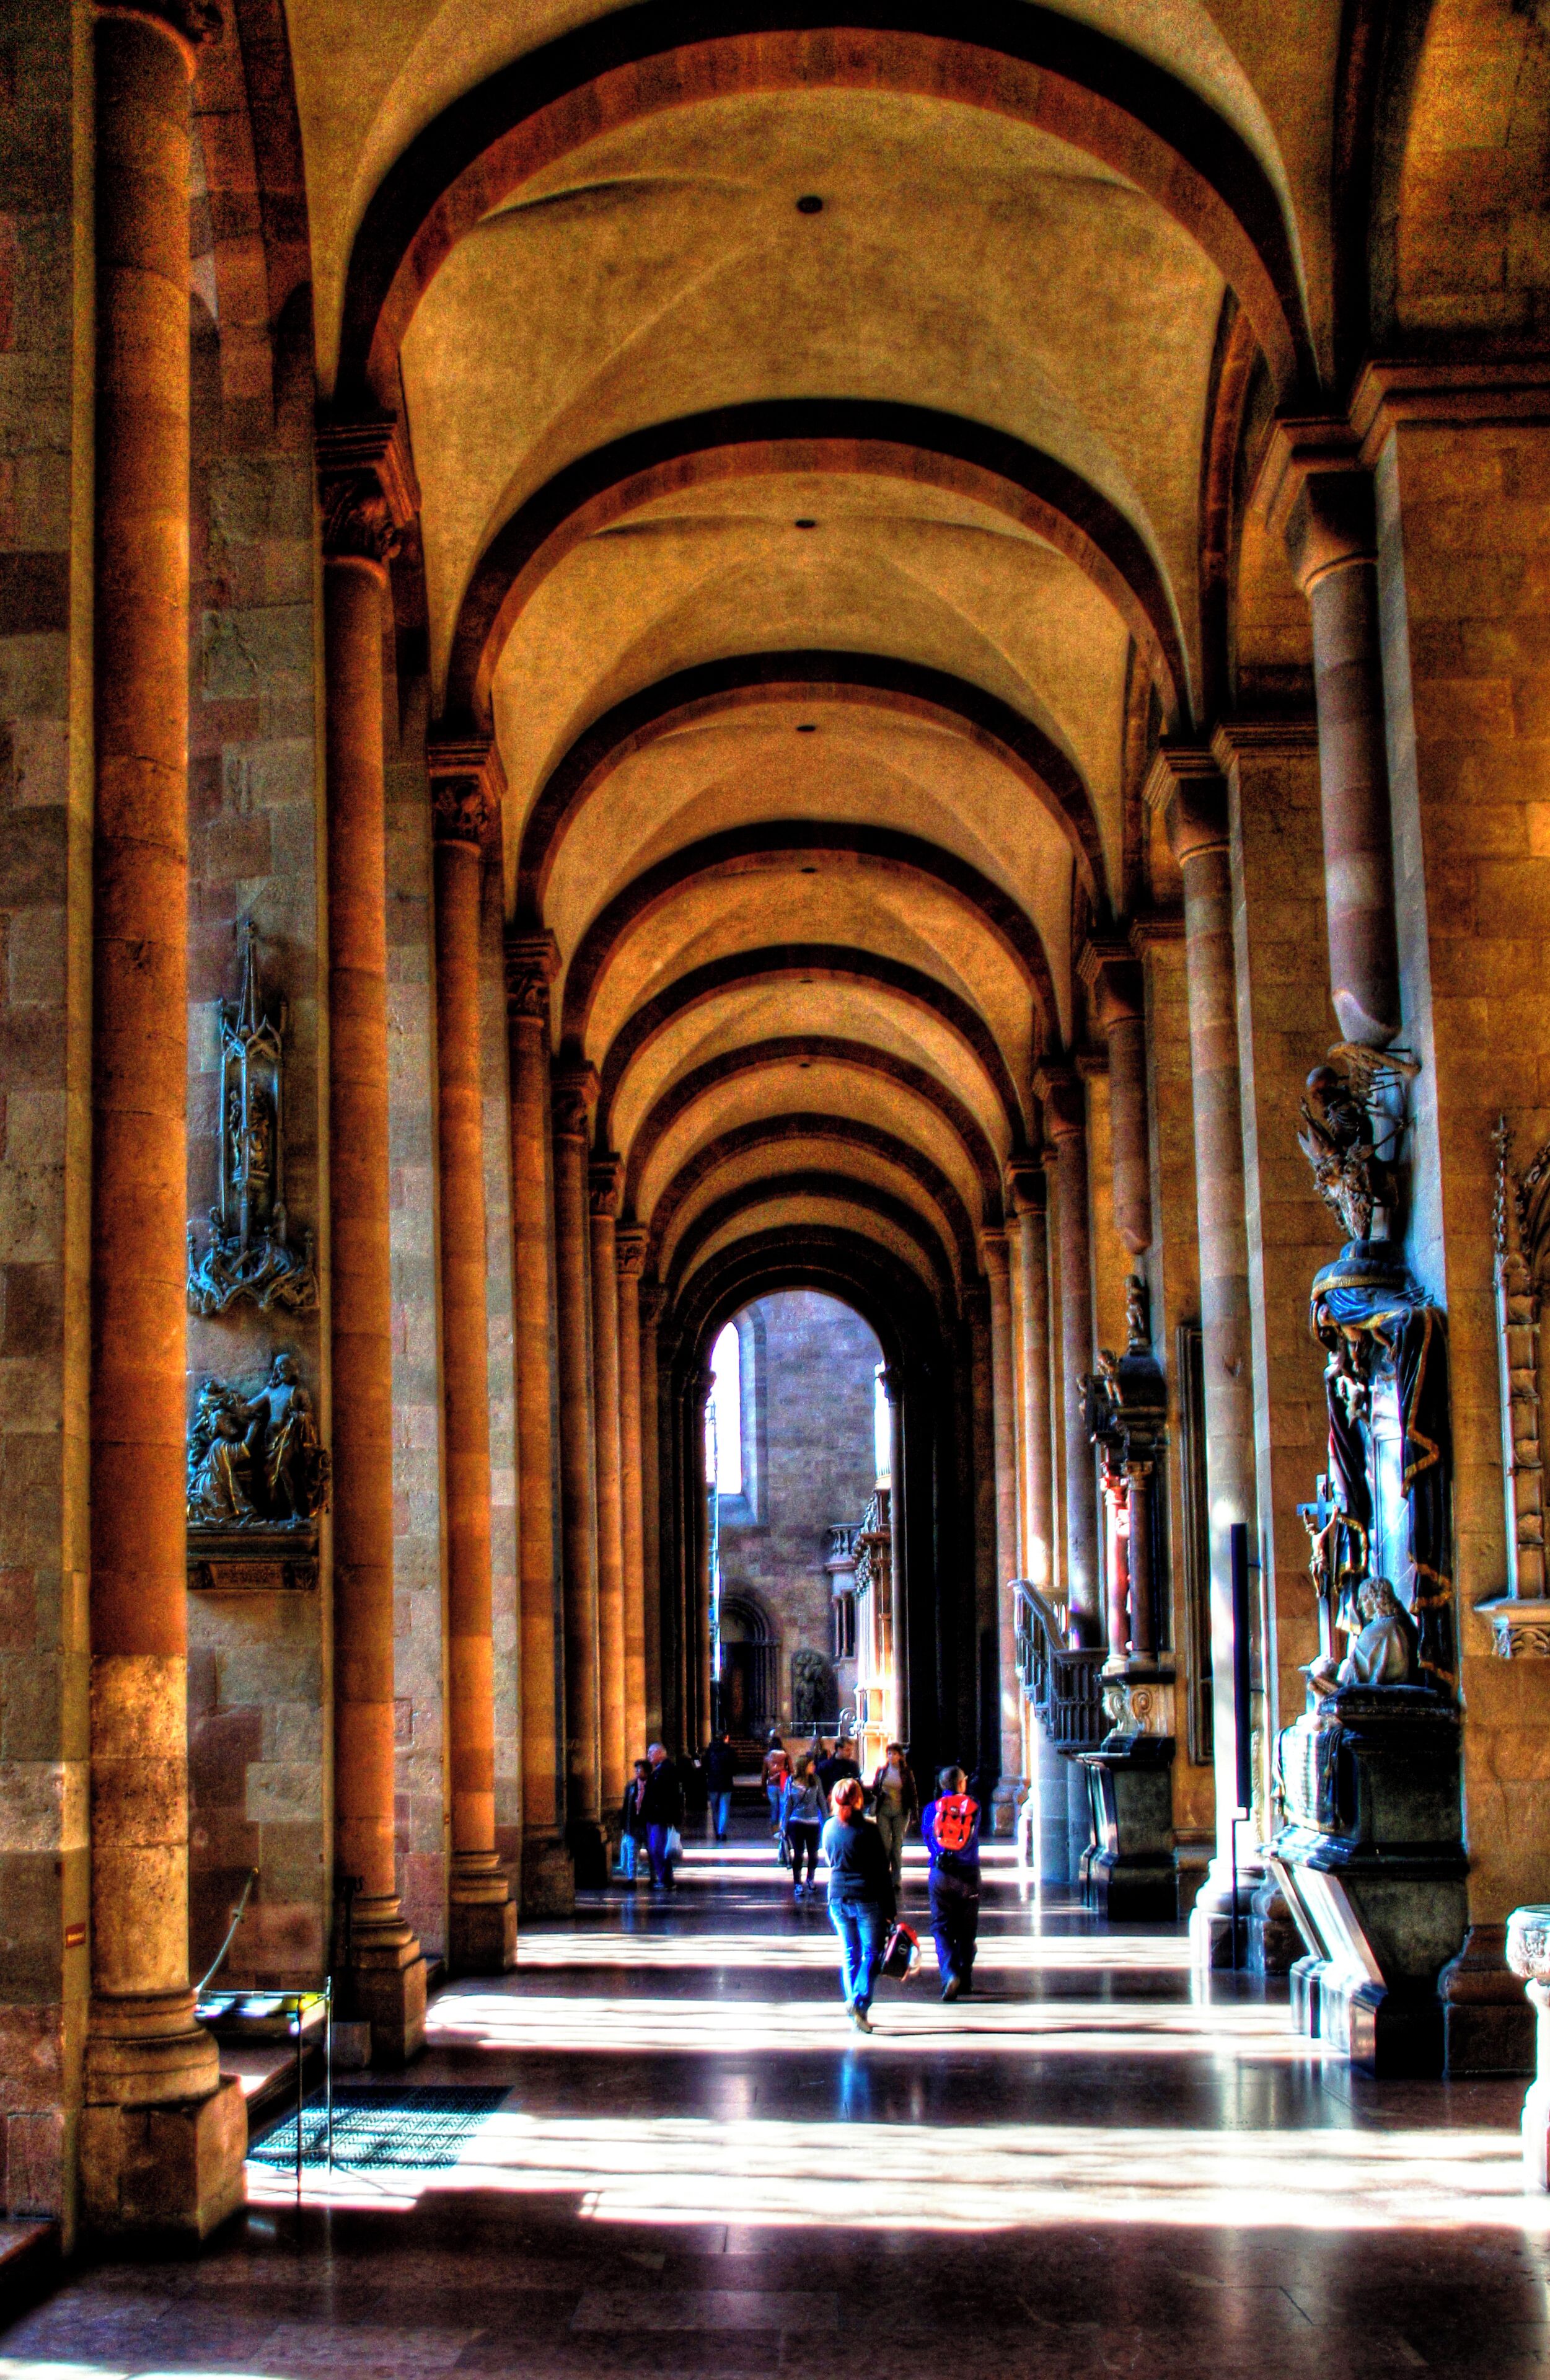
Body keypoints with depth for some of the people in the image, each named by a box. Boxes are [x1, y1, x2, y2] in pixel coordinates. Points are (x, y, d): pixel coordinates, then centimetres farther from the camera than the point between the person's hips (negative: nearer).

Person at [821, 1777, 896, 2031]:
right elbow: (882, 1870, -9)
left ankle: (855, 2012, 14)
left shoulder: (829, 1828, 3)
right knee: (872, 1952, 3)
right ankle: (859, 2002, -15)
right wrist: (890, 1909, -4)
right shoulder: (867, 1829, -12)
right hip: (867, 1898, -5)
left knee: (849, 1954, 13)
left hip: (838, 1898, 5)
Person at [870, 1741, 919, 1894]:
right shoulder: (882, 1771, 6)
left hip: (900, 1813, -1)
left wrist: (914, 1812, -5)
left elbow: (913, 1794, 1)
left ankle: (897, 1880, 9)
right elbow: (874, 1789, 13)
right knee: (885, 1845, -4)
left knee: (897, 1846, 3)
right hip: (884, 1811, 1)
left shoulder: (906, 1772, 1)